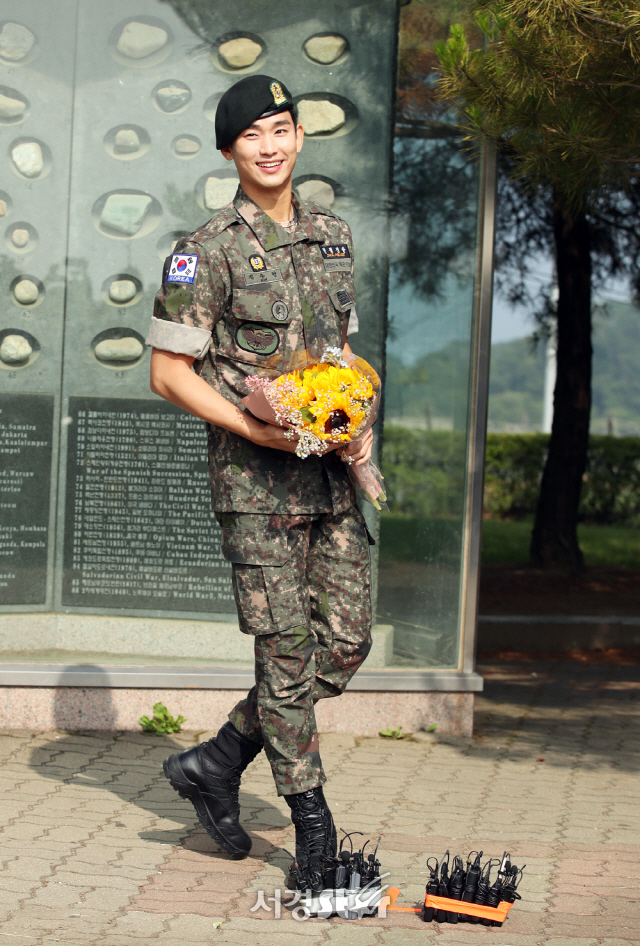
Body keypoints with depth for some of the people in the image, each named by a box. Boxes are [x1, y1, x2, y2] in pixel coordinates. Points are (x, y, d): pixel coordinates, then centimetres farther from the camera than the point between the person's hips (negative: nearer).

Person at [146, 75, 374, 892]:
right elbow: (169, 371, -8)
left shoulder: (332, 238, 13)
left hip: (330, 477, 6)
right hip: (254, 481, -6)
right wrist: (257, 431, -17)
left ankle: (216, 762, 20)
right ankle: (313, 828, 6)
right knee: (286, 649, -3)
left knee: (345, 646, 5)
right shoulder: (208, 251, -7)